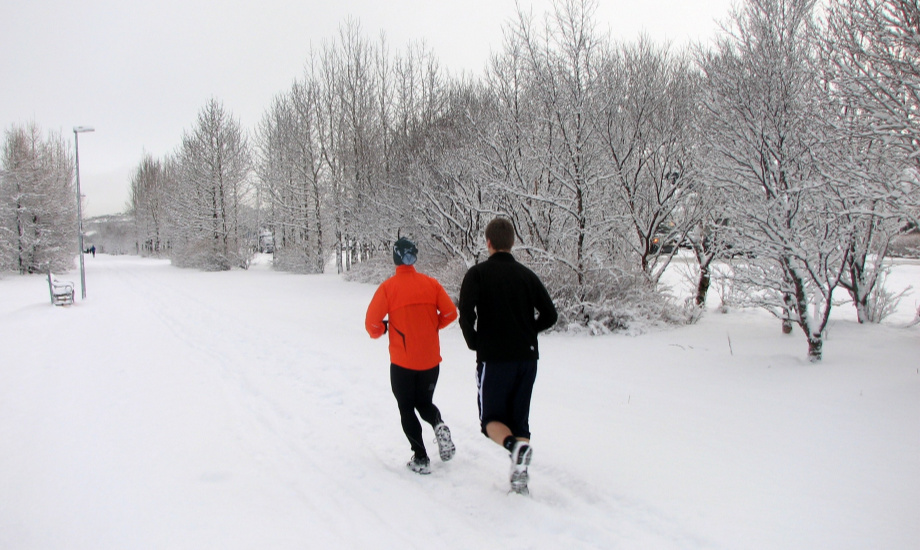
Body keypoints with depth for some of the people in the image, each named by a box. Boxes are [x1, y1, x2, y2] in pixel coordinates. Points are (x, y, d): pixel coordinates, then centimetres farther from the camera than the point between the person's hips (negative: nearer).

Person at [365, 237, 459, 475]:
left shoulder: (388, 287, -10)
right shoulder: (431, 283, -1)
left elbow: (372, 323, -12)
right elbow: (450, 313, 0)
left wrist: (381, 330, 10)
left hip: (402, 362, -3)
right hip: (431, 360, 3)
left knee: (407, 408, 13)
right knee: (424, 402, 23)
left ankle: (421, 459, 7)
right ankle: (439, 425, -7)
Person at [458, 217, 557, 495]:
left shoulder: (477, 273, -4)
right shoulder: (527, 275, 6)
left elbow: (466, 314, -17)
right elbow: (549, 315, 4)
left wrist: (474, 343, 0)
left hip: (493, 359, -3)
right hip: (527, 357, 4)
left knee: (492, 419, 9)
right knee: (520, 419, 14)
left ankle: (514, 444, -21)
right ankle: (520, 480, 5)